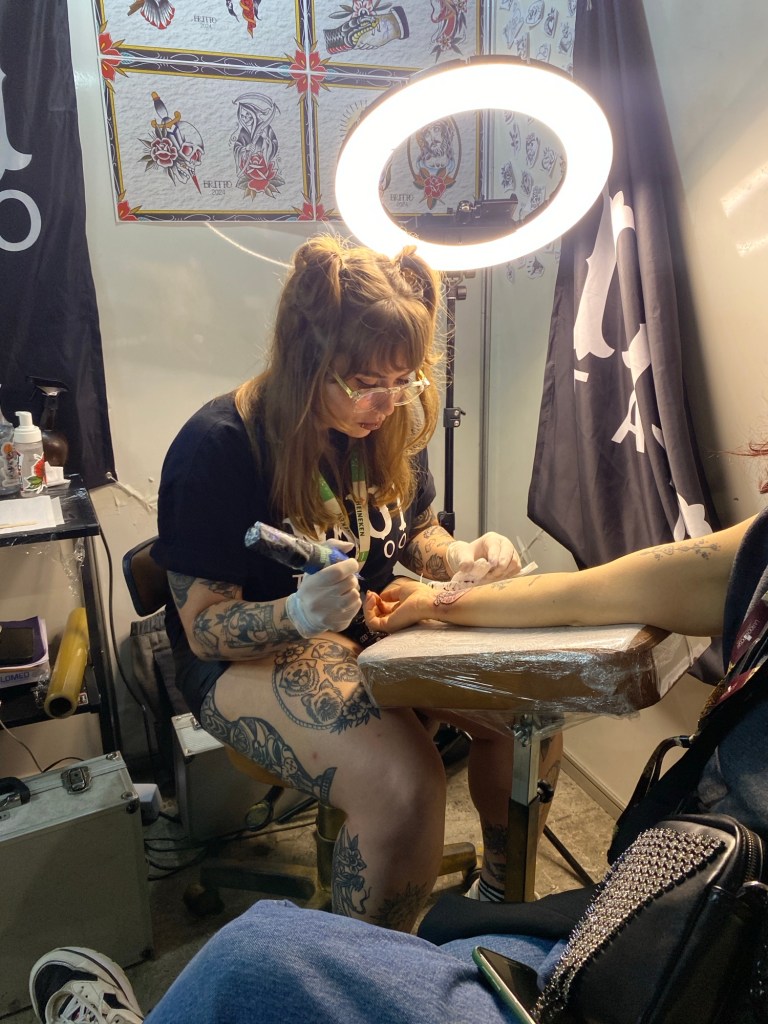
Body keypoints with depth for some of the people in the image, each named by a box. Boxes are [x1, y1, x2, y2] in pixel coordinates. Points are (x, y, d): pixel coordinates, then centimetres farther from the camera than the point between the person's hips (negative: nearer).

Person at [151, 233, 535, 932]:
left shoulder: (391, 425, -1)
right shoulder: (217, 449, -20)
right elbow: (204, 628, -17)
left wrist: (461, 557, -10)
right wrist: (299, 615, -38)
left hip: (376, 623, 6)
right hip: (250, 653, -6)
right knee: (403, 788, -30)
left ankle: (506, 885, 15)